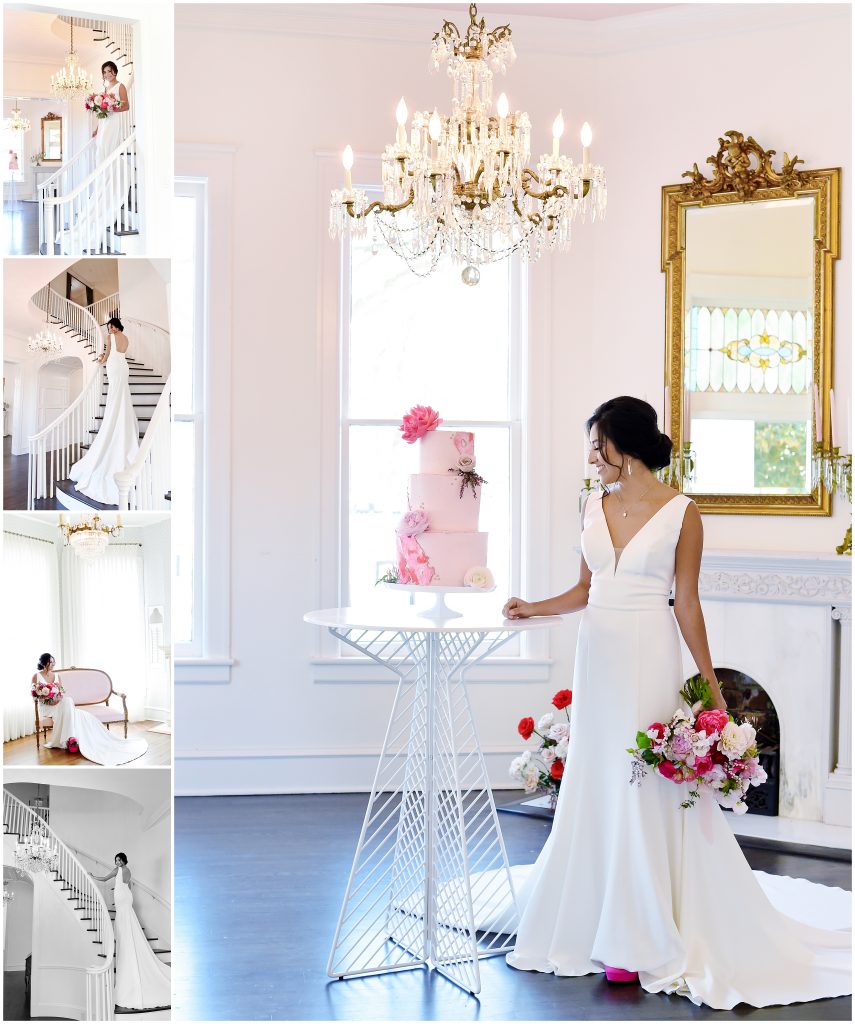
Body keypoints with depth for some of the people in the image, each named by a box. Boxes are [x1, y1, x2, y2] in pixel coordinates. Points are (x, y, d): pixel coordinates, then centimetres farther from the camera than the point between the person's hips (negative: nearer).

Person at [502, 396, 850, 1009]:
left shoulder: (680, 514, -7)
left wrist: (711, 687, -6)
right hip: (598, 658, 6)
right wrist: (534, 609, 2)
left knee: (642, 792, -3)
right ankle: (592, 924, 21)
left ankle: (639, 940, 8)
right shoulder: (596, 508, 9)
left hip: (650, 660, -6)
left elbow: (687, 604, -5)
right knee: (593, 788, 9)